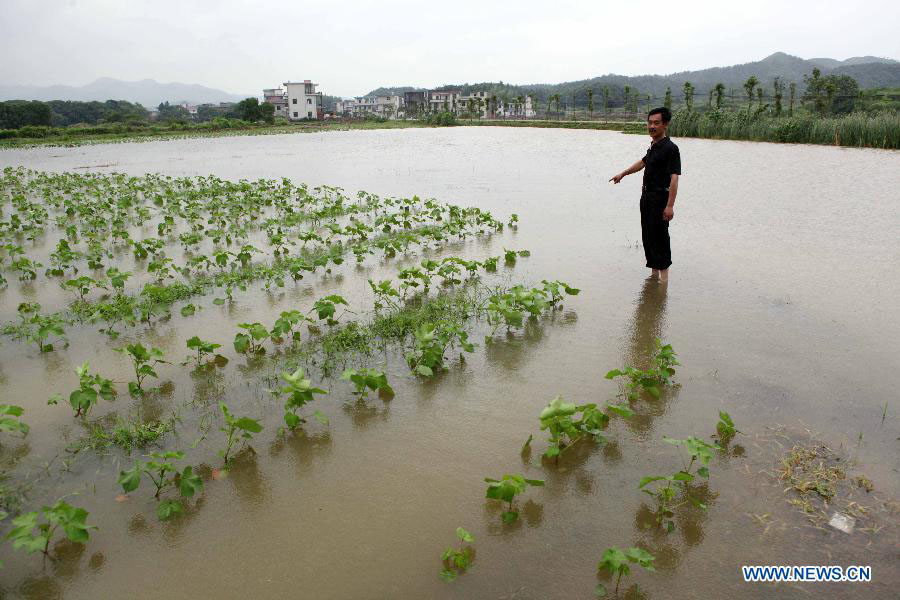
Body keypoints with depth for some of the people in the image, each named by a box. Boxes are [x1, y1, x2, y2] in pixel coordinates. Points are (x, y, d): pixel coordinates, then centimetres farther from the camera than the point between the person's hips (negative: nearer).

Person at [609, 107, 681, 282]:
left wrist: (670, 205, -30)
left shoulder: (670, 148, -16)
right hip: (647, 196, 9)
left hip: (660, 198, -9)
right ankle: (654, 274, 23)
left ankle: (664, 277, 0)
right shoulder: (654, 146, 11)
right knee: (647, 236, 13)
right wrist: (622, 174, 41)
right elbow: (643, 162, 32)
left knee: (659, 236, -7)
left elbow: (674, 178, -23)